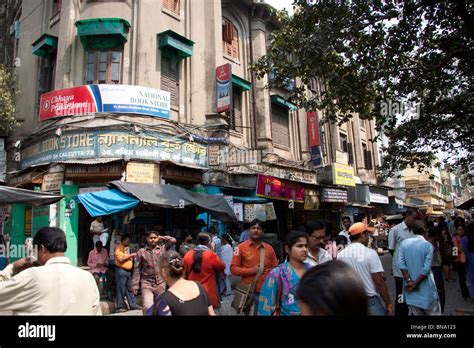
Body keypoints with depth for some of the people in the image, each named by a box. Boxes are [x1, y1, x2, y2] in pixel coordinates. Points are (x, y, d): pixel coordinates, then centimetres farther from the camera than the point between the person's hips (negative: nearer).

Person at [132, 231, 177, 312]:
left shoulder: (163, 248, 3)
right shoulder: (141, 252, 0)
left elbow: (173, 240, -6)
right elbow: (137, 269, 0)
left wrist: (161, 238, 3)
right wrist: (135, 285, -3)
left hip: (161, 283, 2)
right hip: (147, 284, -2)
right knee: (148, 307, -15)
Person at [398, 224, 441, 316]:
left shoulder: (404, 243, -4)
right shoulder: (428, 245, -12)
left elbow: (401, 263, -10)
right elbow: (426, 268, -17)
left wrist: (409, 281, -10)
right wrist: (415, 284, -13)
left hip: (410, 285, 3)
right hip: (425, 286, -3)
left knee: (416, 312, 14)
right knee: (433, 311, 14)